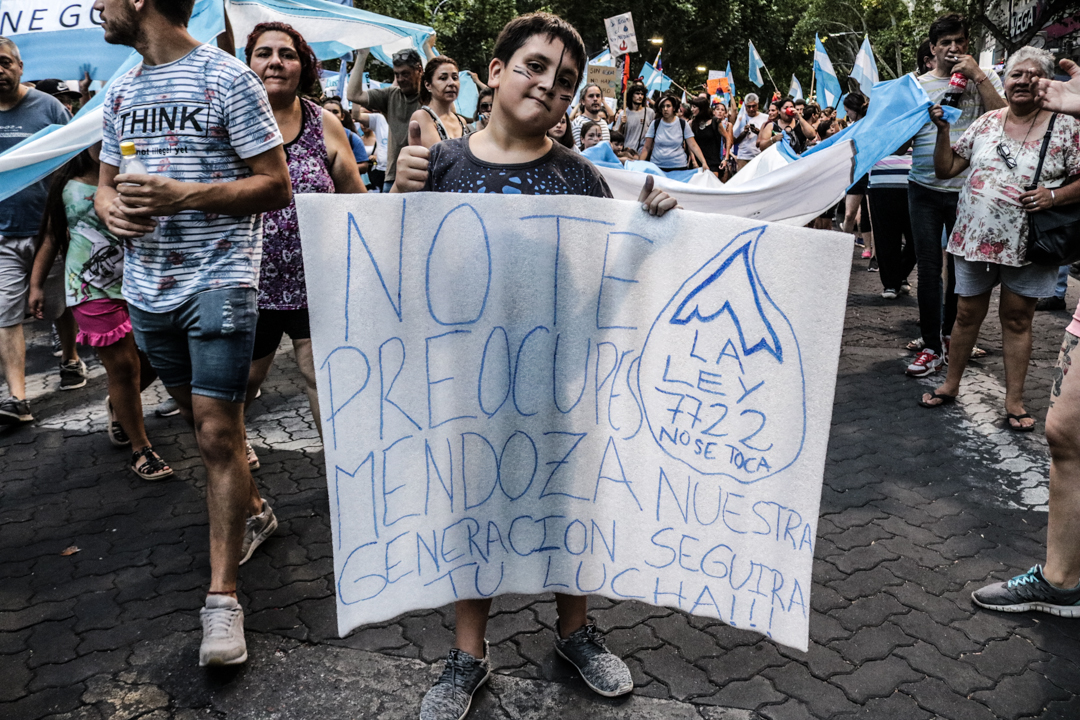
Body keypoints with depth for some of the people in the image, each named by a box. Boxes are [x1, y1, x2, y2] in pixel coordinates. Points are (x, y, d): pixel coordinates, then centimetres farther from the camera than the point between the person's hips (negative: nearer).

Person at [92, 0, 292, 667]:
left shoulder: (228, 78, -7)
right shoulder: (120, 90, 14)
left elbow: (277, 187, -10)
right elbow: (106, 182, 21)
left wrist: (180, 195, -20)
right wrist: (111, 208, -4)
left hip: (219, 279, -7)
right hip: (149, 284, 7)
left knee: (218, 431, -10)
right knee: (203, 417, 17)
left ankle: (223, 596, -2)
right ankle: (252, 510, 40)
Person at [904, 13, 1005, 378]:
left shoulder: (984, 81, 5)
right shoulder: (917, 86, 8)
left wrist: (977, 75, -13)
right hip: (925, 188, 1)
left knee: (961, 269, 9)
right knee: (929, 269, -2)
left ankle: (950, 335, 27)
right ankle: (932, 347, 4)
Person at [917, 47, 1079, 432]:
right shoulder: (986, 123, 4)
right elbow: (945, 168, 5)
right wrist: (942, 130, -6)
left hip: (1026, 244, -2)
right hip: (976, 237, 2)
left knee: (1017, 320, 8)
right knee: (967, 315, 12)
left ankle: (1014, 401, 17)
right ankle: (951, 384, 27)